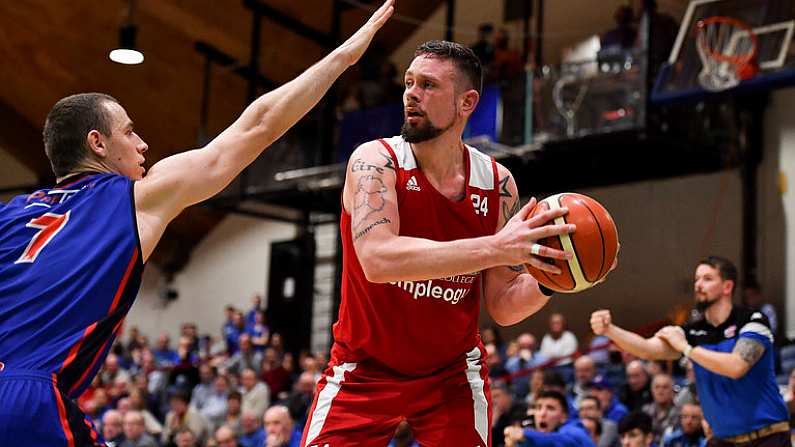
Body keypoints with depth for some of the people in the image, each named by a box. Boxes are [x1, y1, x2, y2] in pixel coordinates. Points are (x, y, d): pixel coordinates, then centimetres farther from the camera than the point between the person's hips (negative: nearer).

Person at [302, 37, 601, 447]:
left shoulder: (497, 183, -6)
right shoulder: (375, 161, -16)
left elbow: (503, 307, -3)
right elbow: (377, 260, -34)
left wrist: (546, 280, -24)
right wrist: (495, 248, -41)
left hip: (452, 373, 2)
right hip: (364, 371, -2)